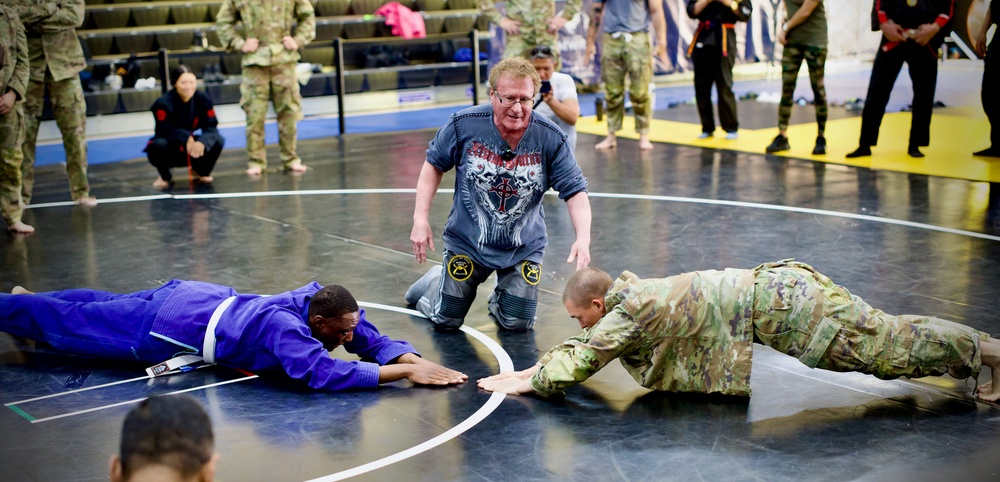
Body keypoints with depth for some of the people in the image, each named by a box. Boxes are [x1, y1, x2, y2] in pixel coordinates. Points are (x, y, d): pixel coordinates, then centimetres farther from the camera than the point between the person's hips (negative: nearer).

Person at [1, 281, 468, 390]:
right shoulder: (287, 329, -39)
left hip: (207, 299, 8)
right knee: (71, 324, 13)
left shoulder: (322, 300, -17)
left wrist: (413, 358, -30)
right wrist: (406, 372, -49)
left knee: (106, 307, 30)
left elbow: (374, 342, -10)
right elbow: (324, 373, -51)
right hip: (167, 326, -8)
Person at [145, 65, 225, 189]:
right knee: (159, 144, -37)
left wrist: (202, 142, -38)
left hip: (192, 146, 4)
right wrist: (187, 138, -37)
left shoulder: (203, 99, -12)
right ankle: (164, 176, -2)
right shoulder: (164, 103, -23)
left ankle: (199, 171, 12)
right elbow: (166, 130, -24)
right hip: (170, 152, -3)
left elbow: (211, 127, -17)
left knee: (217, 141, -19)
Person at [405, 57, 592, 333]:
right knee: (446, 322, 7)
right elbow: (434, 164, -3)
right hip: (466, 241, 0)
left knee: (518, 325, 1)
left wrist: (583, 239, -29)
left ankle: (500, 299, 36)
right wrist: (421, 219, -10)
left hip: (524, 248, 1)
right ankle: (435, 282, 41)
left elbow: (575, 191, -13)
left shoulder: (550, 138, -18)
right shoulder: (464, 124, -18)